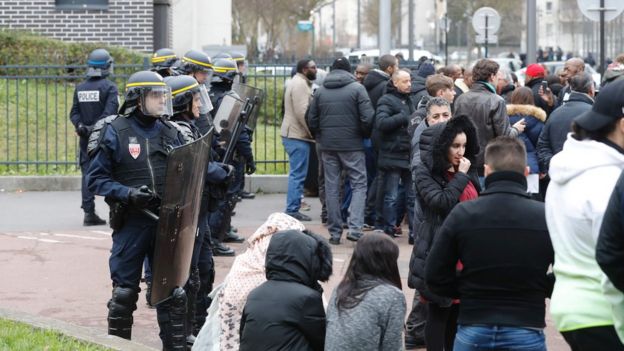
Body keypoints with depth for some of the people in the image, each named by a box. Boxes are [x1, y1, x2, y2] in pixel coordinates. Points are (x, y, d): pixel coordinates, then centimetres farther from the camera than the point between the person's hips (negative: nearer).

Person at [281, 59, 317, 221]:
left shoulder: (300, 83, 20)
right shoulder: (300, 84, -14)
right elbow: (302, 112, -22)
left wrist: (312, 131, 17)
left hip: (295, 135, 11)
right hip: (298, 135, -11)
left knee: (297, 174, 13)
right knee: (298, 174, -8)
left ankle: (293, 209, 16)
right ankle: (293, 210, -7)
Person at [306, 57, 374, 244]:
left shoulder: (320, 91, 7)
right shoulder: (357, 88, -5)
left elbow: (311, 120, 6)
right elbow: (368, 118, -12)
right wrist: (365, 134, 7)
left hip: (327, 146, 4)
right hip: (352, 145, -3)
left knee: (331, 188, 9)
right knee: (359, 184, 3)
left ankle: (334, 232, 9)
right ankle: (355, 227, -13)